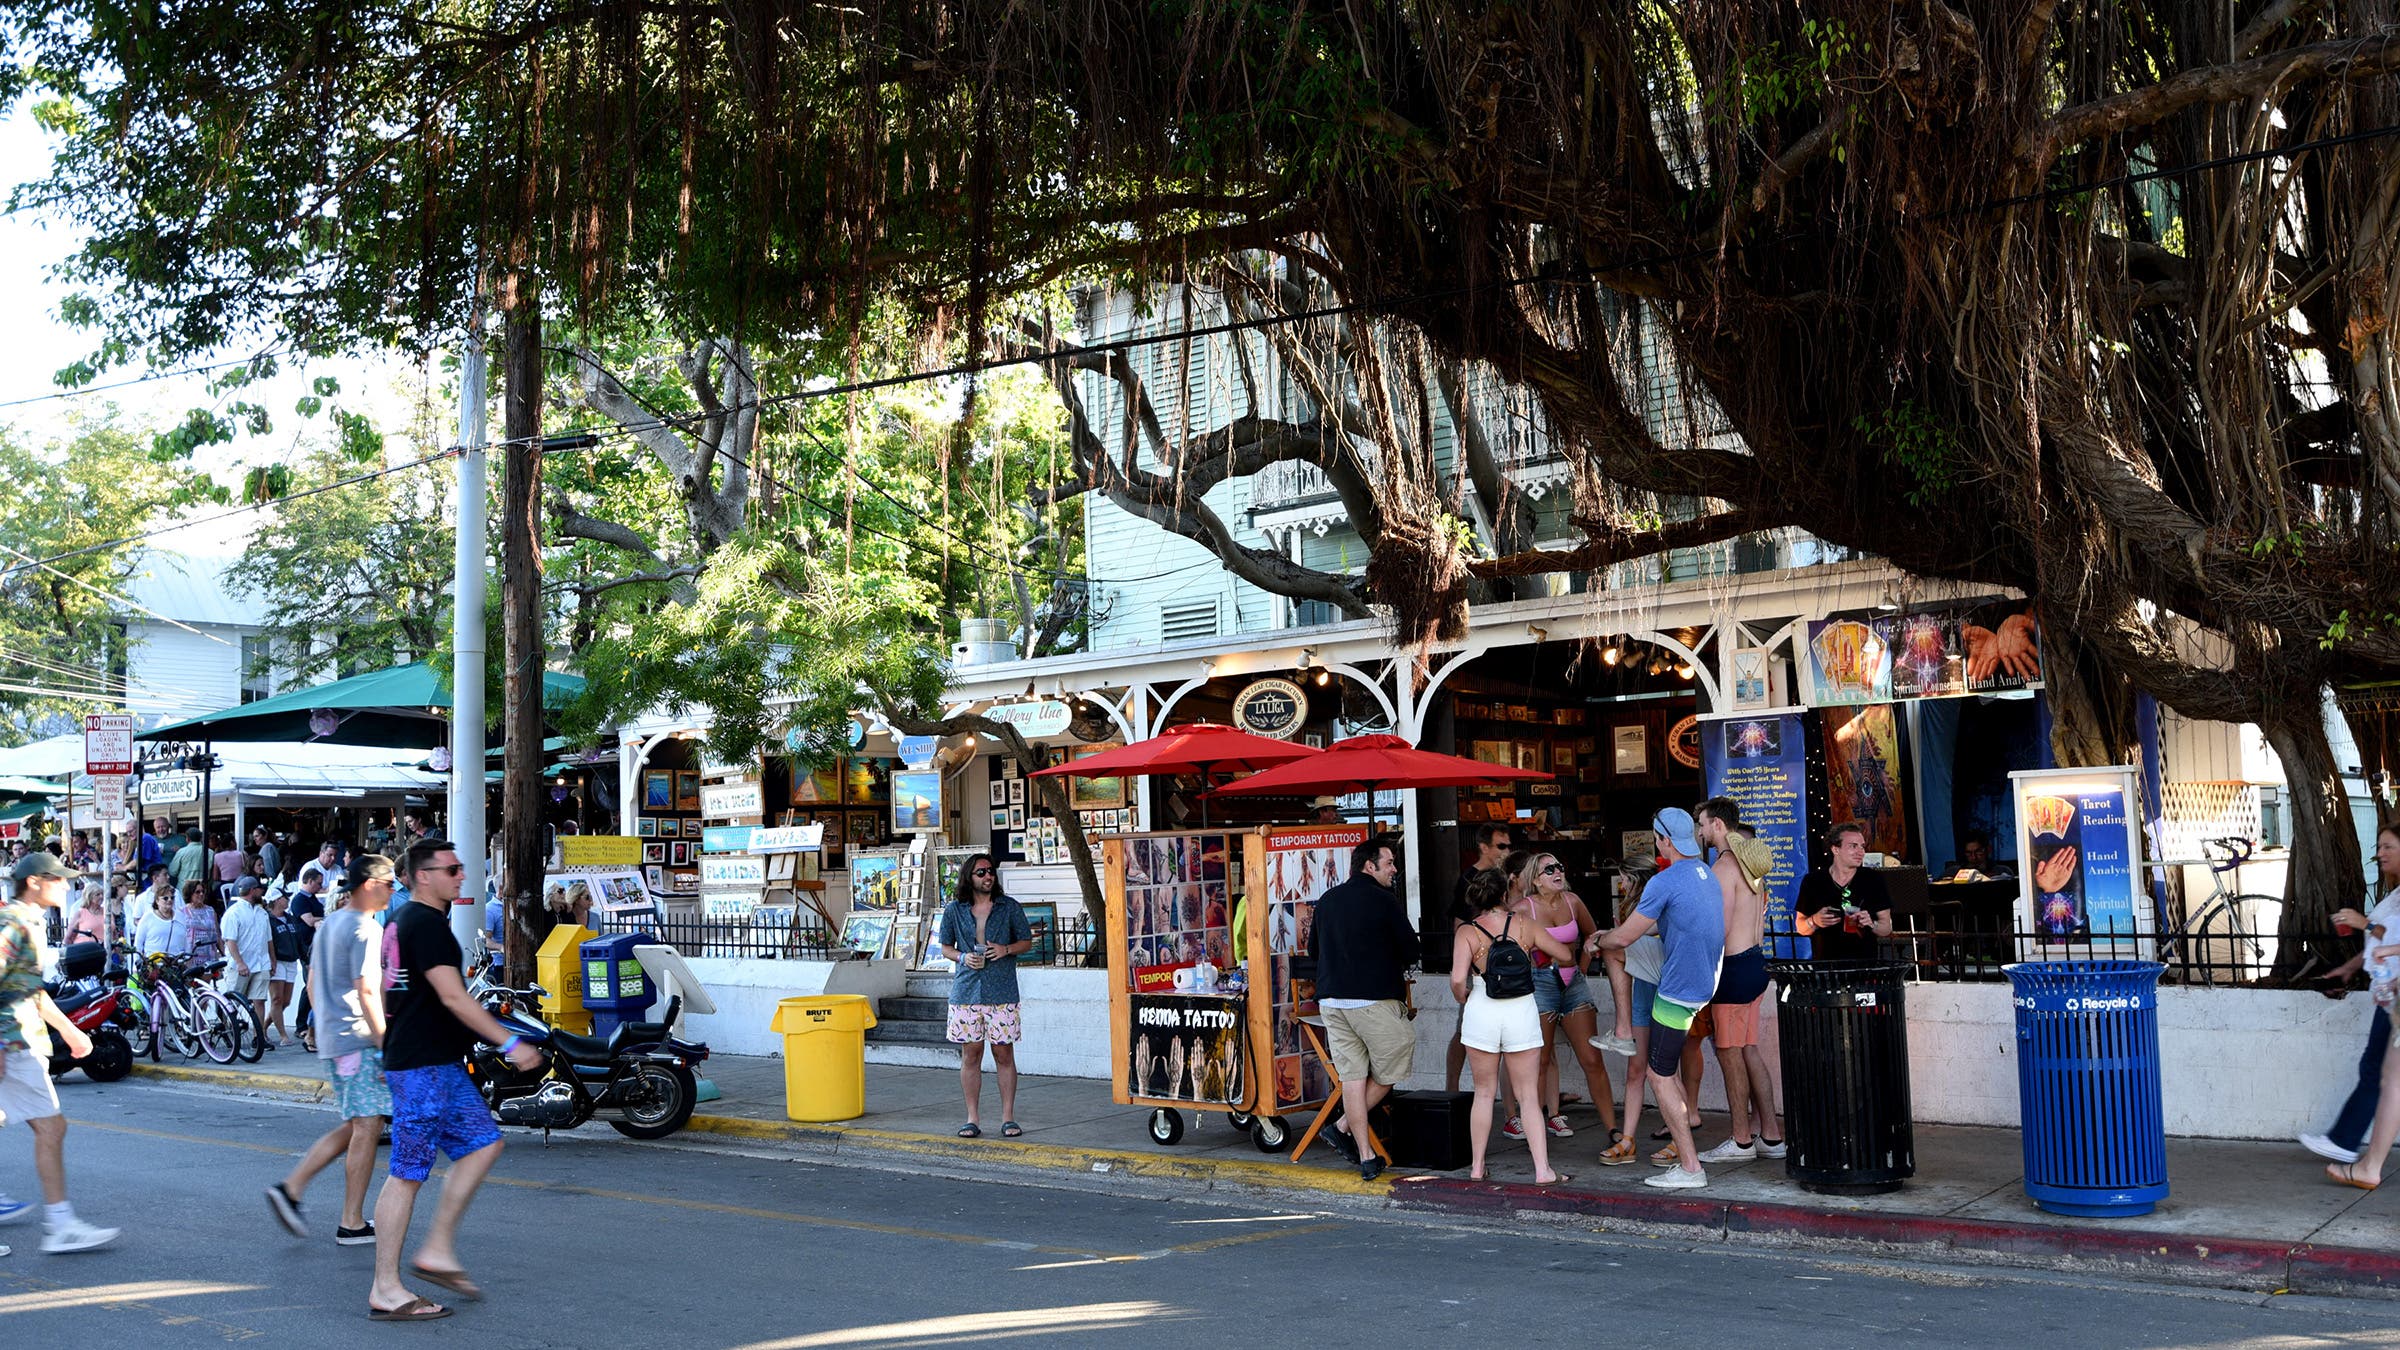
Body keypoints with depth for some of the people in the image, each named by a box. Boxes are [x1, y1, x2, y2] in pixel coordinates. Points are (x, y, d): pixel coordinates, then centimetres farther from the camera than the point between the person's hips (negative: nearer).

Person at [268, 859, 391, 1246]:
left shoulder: (329, 923, 16)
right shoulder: (365, 928, -14)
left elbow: (313, 977, 22)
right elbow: (367, 990, -20)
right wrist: (384, 1046, -19)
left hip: (331, 1038, 10)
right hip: (359, 1040, -10)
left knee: (353, 1127, 16)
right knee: (367, 1128, -4)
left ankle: (291, 1187, 10)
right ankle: (352, 1225, -1)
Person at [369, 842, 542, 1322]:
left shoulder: (401, 922, 16)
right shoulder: (427, 923, -17)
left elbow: (385, 992, 23)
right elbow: (453, 997, -23)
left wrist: (389, 1054, 31)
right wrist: (510, 1043, -22)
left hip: (441, 1065, 10)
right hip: (424, 1067, -10)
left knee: (482, 1145, 11)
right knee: (406, 1174, -4)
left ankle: (437, 1252, 13)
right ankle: (386, 1291, 3)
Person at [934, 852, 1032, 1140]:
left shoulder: (1010, 907, 5)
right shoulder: (954, 910, 7)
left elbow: (1027, 941, 12)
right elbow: (945, 947, 15)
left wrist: (1006, 949, -8)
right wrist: (962, 957, -6)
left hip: (1002, 992, -1)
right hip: (966, 990, 1)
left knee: (1004, 1052, 0)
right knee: (970, 1054, 3)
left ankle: (1008, 1117, 8)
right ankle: (973, 1118, 10)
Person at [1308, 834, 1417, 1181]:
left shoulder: (1326, 900, 11)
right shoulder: (1385, 901, -7)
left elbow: (1313, 949, 19)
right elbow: (1410, 951, -4)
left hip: (1331, 999, 6)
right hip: (1375, 999, -6)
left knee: (1352, 1076, 6)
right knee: (1389, 1073, 11)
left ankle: (1365, 1156, 7)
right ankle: (1343, 1127, 8)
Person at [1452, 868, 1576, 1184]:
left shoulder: (1467, 932, -4)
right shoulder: (1524, 926, 2)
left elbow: (1458, 979, -15)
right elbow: (1566, 956, 10)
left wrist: (1463, 1000, 6)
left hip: (1482, 1014, 0)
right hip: (1522, 1013, 0)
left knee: (1484, 1093, 15)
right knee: (1529, 1096, 6)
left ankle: (1477, 1167, 18)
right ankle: (1542, 1170, -2)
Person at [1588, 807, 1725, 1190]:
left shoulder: (1665, 882, -19)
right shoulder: (1708, 874, 9)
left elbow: (1624, 937, -12)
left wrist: (1596, 940, 9)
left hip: (1678, 991, -9)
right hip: (1706, 983, 9)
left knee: (1660, 1075, -2)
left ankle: (1689, 1167, -2)